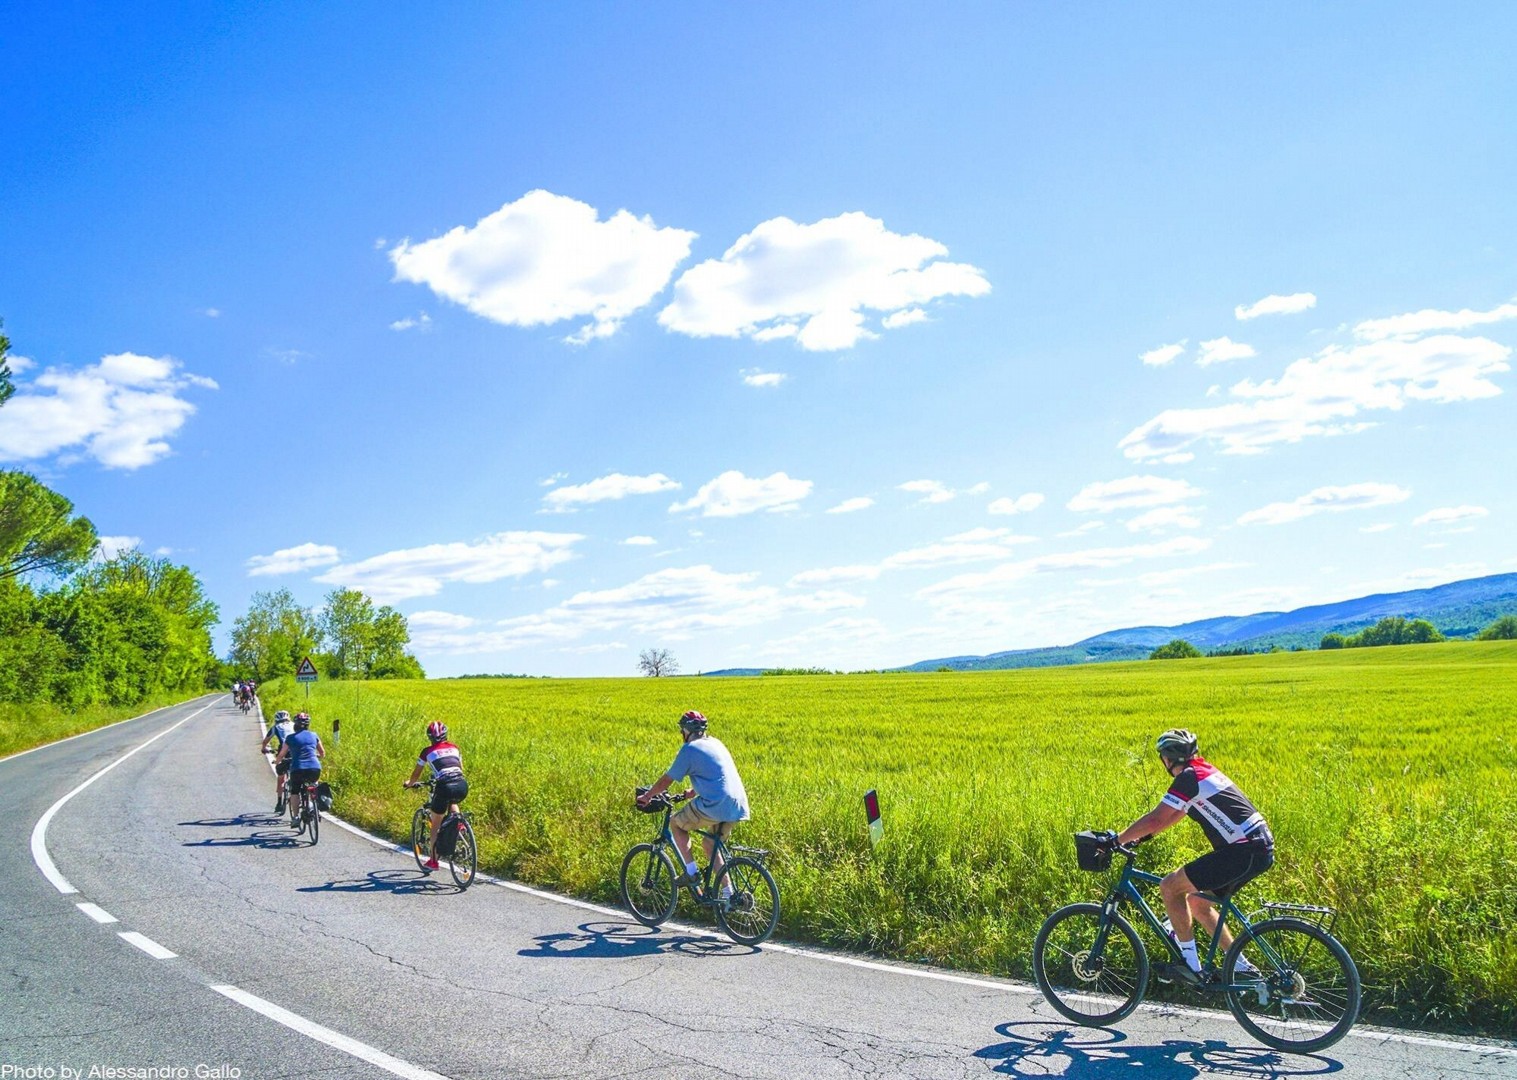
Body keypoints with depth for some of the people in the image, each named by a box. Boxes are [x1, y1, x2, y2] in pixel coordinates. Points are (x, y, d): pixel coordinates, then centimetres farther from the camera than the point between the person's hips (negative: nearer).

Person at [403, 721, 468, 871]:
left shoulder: (428, 751, 12)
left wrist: (409, 784, 42)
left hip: (445, 787, -3)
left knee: (436, 824, 16)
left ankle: (433, 860, 21)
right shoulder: (454, 748, 22)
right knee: (452, 803, 39)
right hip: (462, 785, 3)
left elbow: (416, 774, 21)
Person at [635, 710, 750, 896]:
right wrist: (691, 793, 44)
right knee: (711, 844, 23)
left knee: (676, 822, 13)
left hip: (716, 805, -8)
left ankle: (691, 872, 9)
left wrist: (646, 796, 18)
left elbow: (666, 781, 2)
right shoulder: (714, 743, 20)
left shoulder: (690, 749, -3)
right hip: (737, 805, 8)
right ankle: (728, 893, 18)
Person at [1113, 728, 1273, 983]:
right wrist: (1140, 836, 22)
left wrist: (1117, 839, -6)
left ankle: (1190, 965, -2)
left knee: (1170, 886, -8)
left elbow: (1156, 819, -16)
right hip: (1259, 847, 10)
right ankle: (1240, 965, 23)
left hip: (1244, 851, -10)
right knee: (1197, 902, 18)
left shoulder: (1189, 777, -13)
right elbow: (1174, 814, 26)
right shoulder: (1203, 770, 18)